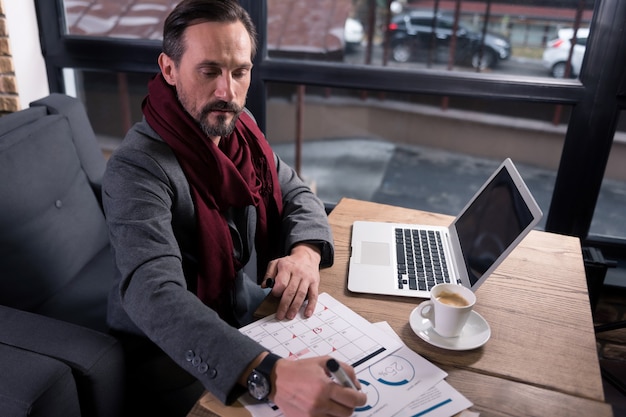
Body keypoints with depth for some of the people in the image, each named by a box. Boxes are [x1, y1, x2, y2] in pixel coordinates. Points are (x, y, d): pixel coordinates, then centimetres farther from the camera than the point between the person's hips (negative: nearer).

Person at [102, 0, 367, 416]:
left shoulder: (240, 128, -2)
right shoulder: (137, 168, -25)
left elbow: (296, 194, 4)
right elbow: (154, 294, -37)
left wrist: (306, 252, -20)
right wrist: (269, 374, -51)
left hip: (252, 321, 6)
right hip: (175, 355, -6)